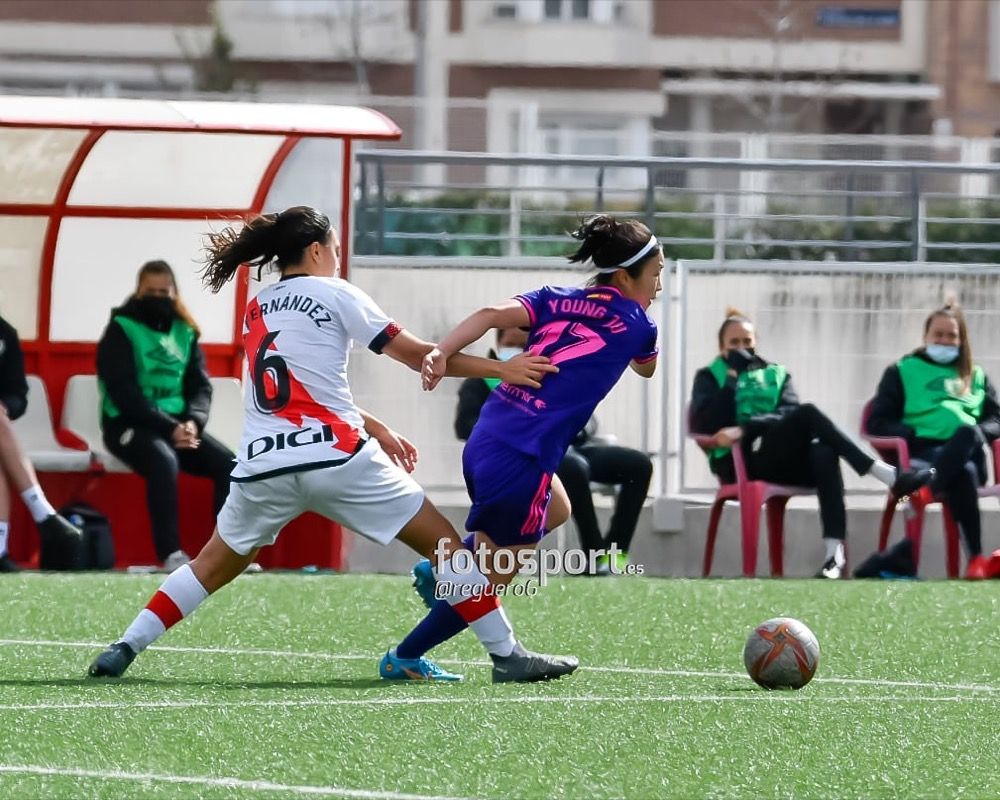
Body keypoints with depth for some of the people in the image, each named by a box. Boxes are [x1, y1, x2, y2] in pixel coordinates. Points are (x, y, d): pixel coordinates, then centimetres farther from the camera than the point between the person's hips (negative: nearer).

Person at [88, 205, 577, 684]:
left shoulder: (256, 310, 20)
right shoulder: (334, 294, 3)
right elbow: (417, 354, 2)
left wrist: (375, 430, 27)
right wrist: (501, 370, 5)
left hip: (262, 464, 5)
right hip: (334, 457, -5)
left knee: (213, 567, 21)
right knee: (445, 546, 3)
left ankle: (125, 649, 11)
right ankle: (507, 657, -2)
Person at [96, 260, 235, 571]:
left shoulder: (185, 332, 12)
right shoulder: (121, 330, -6)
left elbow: (200, 385, 7)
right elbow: (124, 393, -15)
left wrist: (193, 421, -15)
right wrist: (169, 428, -23)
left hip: (177, 424, 6)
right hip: (129, 424, -6)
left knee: (228, 464, -16)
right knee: (163, 460, -37)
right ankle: (171, 553, -37)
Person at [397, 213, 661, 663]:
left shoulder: (556, 300, 13)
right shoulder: (637, 325, 3)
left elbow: (493, 314, -4)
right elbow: (646, 368, 26)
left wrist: (442, 352, -14)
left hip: (483, 444, 7)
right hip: (522, 462, -7)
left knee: (556, 511, 34)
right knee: (486, 585, 8)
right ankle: (405, 657, 9)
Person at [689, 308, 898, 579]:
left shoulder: (776, 374, 24)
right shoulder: (710, 377, 19)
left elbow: (789, 413, 1)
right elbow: (706, 424, -2)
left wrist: (745, 429, -16)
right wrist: (733, 376, -1)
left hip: (782, 460, 3)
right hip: (739, 462, -3)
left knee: (823, 452, -35)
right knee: (808, 414, -28)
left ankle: (835, 550, -47)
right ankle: (881, 472, -35)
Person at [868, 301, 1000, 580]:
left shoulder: (976, 377, 31)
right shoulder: (902, 371, 21)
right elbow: (878, 423, 12)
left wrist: (976, 432, -4)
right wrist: (913, 434, -8)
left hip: (968, 453, 2)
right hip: (923, 451, -2)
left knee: (968, 433, -41)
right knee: (963, 473, -42)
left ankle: (926, 485, -65)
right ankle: (976, 557, -58)